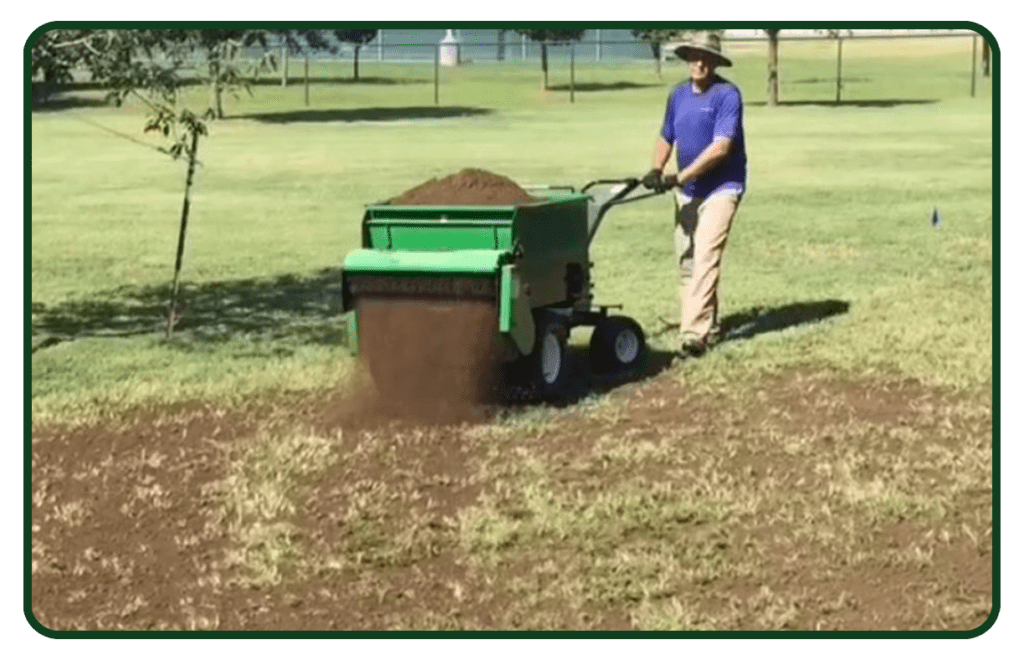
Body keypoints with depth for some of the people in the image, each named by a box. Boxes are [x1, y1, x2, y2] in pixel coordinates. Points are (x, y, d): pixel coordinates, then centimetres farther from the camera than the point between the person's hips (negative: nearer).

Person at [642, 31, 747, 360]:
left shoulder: (727, 95, -13)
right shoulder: (678, 95, 8)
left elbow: (721, 147, -20)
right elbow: (666, 138, 19)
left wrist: (680, 176, -22)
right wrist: (657, 169, 0)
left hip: (721, 188, -7)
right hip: (687, 192, 7)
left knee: (705, 258, -17)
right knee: (686, 262, 9)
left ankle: (694, 333, -22)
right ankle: (708, 326, 22)